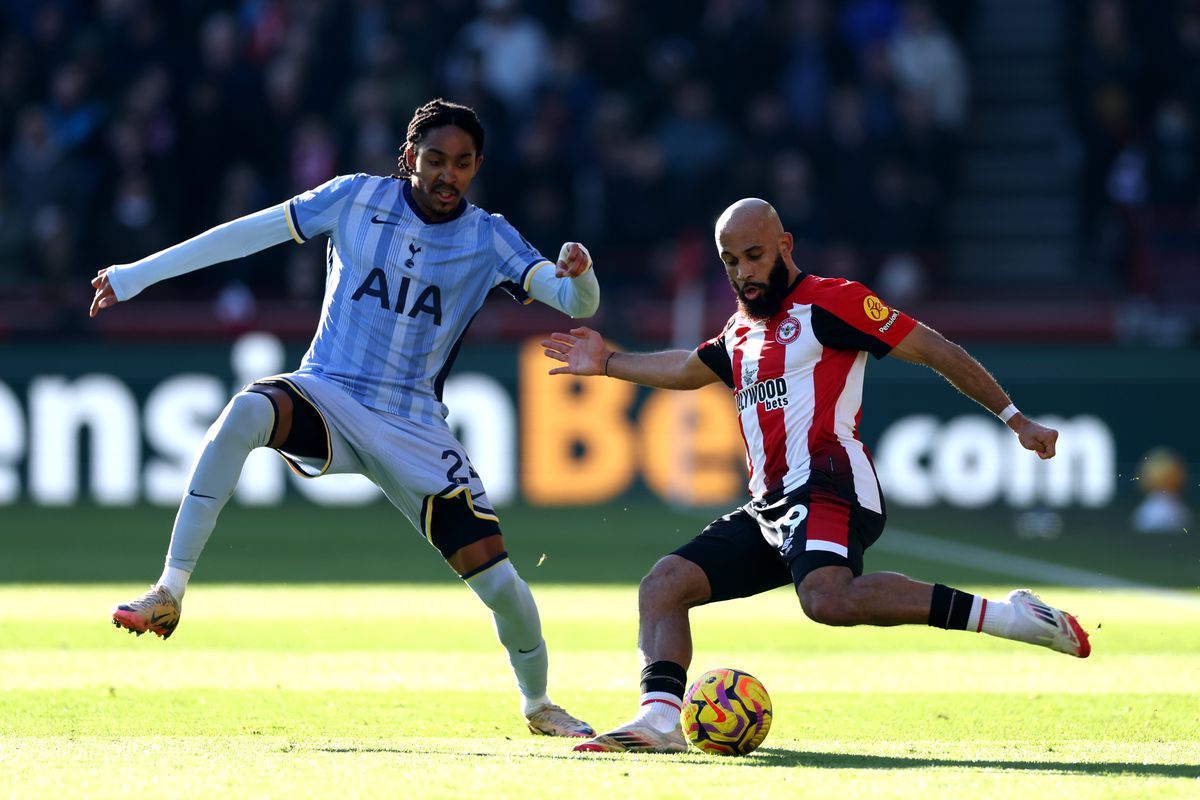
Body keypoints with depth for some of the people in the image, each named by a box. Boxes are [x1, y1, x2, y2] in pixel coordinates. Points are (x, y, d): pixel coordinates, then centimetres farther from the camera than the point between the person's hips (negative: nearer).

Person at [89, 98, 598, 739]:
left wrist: (577, 275, -36)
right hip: (326, 396, -1)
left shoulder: (488, 240, -2)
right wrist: (140, 274, 5)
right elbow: (250, 233, 3)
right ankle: (169, 593, -32)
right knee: (245, 412, -36)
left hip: (413, 427, 1)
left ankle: (538, 704, 22)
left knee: (497, 578, -9)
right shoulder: (358, 199, -2)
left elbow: (576, 303, -10)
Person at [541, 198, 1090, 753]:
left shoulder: (829, 302, 0)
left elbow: (935, 351, -1)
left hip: (827, 487, -9)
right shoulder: (740, 332, 24)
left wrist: (1015, 419, -3)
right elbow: (686, 369, 47)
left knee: (828, 598, -36)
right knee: (662, 586, -2)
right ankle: (660, 718, -17)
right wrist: (608, 364, 54)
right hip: (768, 508, 9)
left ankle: (1004, 616, -31)